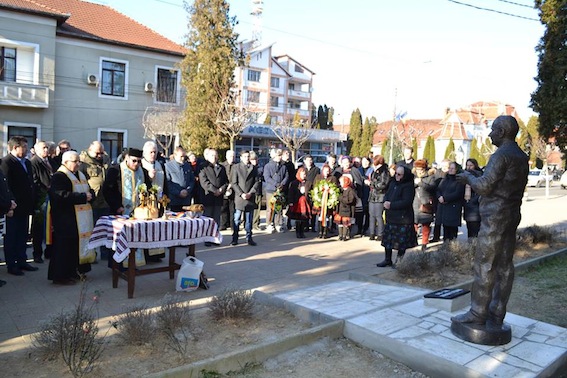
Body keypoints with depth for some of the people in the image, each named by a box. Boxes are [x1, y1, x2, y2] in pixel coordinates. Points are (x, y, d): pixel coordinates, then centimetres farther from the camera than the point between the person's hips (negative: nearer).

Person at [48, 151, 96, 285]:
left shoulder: (80, 175, 16)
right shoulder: (59, 177, -11)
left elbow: (89, 192, 20)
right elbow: (62, 196, -24)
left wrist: (90, 195, -4)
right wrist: (83, 197, -20)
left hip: (81, 219, 8)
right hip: (66, 220, -8)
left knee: (77, 246, 11)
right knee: (65, 247, -3)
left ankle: (72, 272, 21)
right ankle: (60, 276, 7)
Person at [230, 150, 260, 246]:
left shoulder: (254, 168, 10)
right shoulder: (236, 167, 4)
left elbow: (256, 182, 6)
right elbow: (234, 183, -1)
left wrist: (250, 193, -7)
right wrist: (241, 194, -11)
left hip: (250, 197, 2)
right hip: (239, 197, -2)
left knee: (249, 220, 7)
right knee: (236, 219, -1)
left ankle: (249, 238, 13)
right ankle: (235, 238, 6)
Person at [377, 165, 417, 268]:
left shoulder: (408, 186, -13)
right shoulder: (393, 183, 12)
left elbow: (406, 202, -21)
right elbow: (387, 194, 15)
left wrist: (391, 205, -19)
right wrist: (386, 202, -7)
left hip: (403, 218, -8)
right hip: (390, 217, 8)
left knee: (401, 241, 1)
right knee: (388, 239, 13)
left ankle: (399, 261, 15)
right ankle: (388, 260, 25)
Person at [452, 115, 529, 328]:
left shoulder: (501, 156, -14)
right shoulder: (522, 157, 14)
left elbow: (484, 187, -17)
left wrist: (469, 178, 1)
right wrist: (474, 179, 20)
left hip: (495, 217, -9)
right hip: (512, 215, 9)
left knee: (484, 265, -4)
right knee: (505, 266, 9)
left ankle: (478, 313, 2)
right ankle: (497, 315, 15)